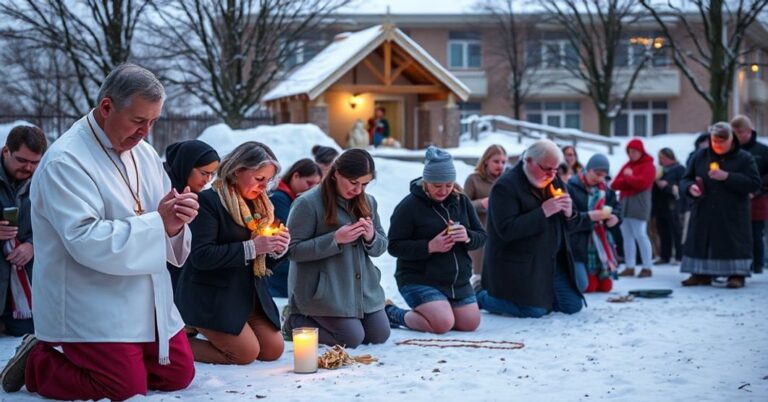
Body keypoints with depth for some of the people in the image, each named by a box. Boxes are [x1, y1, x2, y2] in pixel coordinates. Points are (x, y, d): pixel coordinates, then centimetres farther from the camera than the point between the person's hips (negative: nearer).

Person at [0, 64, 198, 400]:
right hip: (90, 308, -8)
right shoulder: (65, 161, -18)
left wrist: (176, 218, -14)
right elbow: (86, 241, -28)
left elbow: (163, 225, 11)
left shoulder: (142, 152, 8)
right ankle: (36, 363, 10)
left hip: (146, 304, 8)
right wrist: (158, 222, -26)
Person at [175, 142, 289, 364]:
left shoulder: (261, 205, 12)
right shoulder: (209, 201, -13)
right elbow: (201, 256, -23)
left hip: (249, 294, 8)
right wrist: (251, 247, -25)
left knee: (273, 350, -1)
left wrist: (278, 249, -6)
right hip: (212, 295, -8)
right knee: (247, 353, -15)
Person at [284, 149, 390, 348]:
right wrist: (335, 239, -25)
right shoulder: (308, 203, -14)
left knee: (380, 336, 4)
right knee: (353, 338, -14)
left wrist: (371, 237, -12)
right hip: (324, 291, -7)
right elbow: (293, 250, -17)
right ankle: (295, 321, 8)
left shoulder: (367, 202, 7)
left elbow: (381, 247, 12)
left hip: (362, 288, 7)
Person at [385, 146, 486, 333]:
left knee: (470, 324, 2)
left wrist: (468, 237, -17)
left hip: (458, 282, 7)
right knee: (443, 324, -23)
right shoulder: (409, 206, -12)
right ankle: (393, 314, 3)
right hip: (419, 281, -6)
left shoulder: (462, 202, 5)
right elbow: (394, 246, -14)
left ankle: (422, 311, 24)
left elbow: (481, 237, 8)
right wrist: (429, 246, -26)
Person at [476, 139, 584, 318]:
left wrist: (569, 213, -8)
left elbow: (569, 225, 17)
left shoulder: (552, 183, 12)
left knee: (573, 306, 4)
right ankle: (481, 296, 5)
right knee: (535, 311, -17)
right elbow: (506, 230, -26)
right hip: (517, 264, -8)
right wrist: (543, 212, -26)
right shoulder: (506, 186, -14)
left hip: (551, 262, 8)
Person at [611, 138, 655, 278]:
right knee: (627, 236, 5)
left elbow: (642, 183, -18)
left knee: (640, 235, -10)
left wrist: (628, 177, -1)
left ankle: (647, 268, -8)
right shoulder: (627, 166, 20)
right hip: (624, 203, 7)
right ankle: (629, 267, 8)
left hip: (639, 204, -7)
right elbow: (614, 184, 11)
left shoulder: (648, 166, -1)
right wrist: (630, 180, -7)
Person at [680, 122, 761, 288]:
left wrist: (727, 177, -19)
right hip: (704, 214, 3)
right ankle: (701, 274, 13)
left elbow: (754, 184, -10)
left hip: (732, 216, -3)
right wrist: (690, 187, -11)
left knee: (733, 245, -4)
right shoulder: (700, 156, 9)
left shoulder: (744, 158, 0)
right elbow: (685, 180, 14)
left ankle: (736, 276, 5)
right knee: (701, 244, 4)